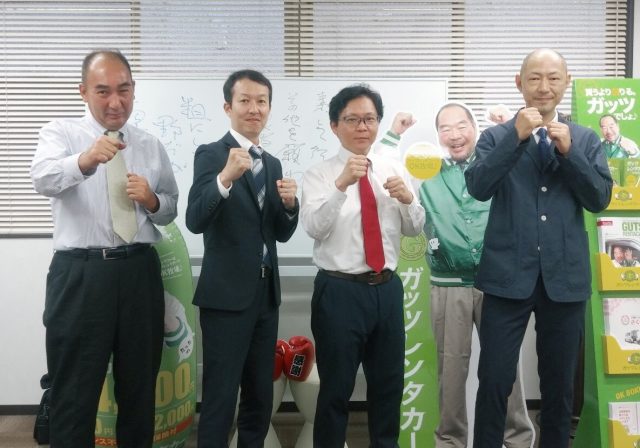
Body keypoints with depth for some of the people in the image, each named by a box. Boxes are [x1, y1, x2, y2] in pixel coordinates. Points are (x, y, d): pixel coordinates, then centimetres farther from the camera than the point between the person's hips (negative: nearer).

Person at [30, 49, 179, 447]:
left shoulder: (151, 146, 12)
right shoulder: (61, 133, 2)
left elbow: (170, 210, 17)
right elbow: (43, 178, -19)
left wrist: (151, 200, -6)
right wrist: (84, 160, -41)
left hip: (139, 272, 3)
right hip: (79, 274, -3)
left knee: (140, 385, 15)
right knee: (74, 390, 5)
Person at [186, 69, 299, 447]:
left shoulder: (273, 163, 13)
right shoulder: (211, 154, -7)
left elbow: (281, 233, 13)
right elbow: (195, 221, -20)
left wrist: (290, 204, -8)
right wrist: (225, 177, -36)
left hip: (266, 292, 7)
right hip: (227, 293, -7)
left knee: (261, 398, 16)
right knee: (219, 399, 0)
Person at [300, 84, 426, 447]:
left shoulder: (394, 169, 7)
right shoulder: (319, 174, -5)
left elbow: (415, 229, 7)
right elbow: (314, 227, -19)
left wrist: (408, 199, -13)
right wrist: (341, 183, -31)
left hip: (388, 288, 4)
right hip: (339, 291, -4)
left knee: (389, 384, 18)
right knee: (336, 388, 8)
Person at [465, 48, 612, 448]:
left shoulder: (586, 140, 9)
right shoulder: (497, 137, 4)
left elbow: (600, 199, -1)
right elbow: (478, 188, -12)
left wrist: (568, 151, -12)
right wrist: (517, 137, -18)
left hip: (565, 276, 2)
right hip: (509, 275, -2)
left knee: (560, 383, 13)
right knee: (494, 380, 1)